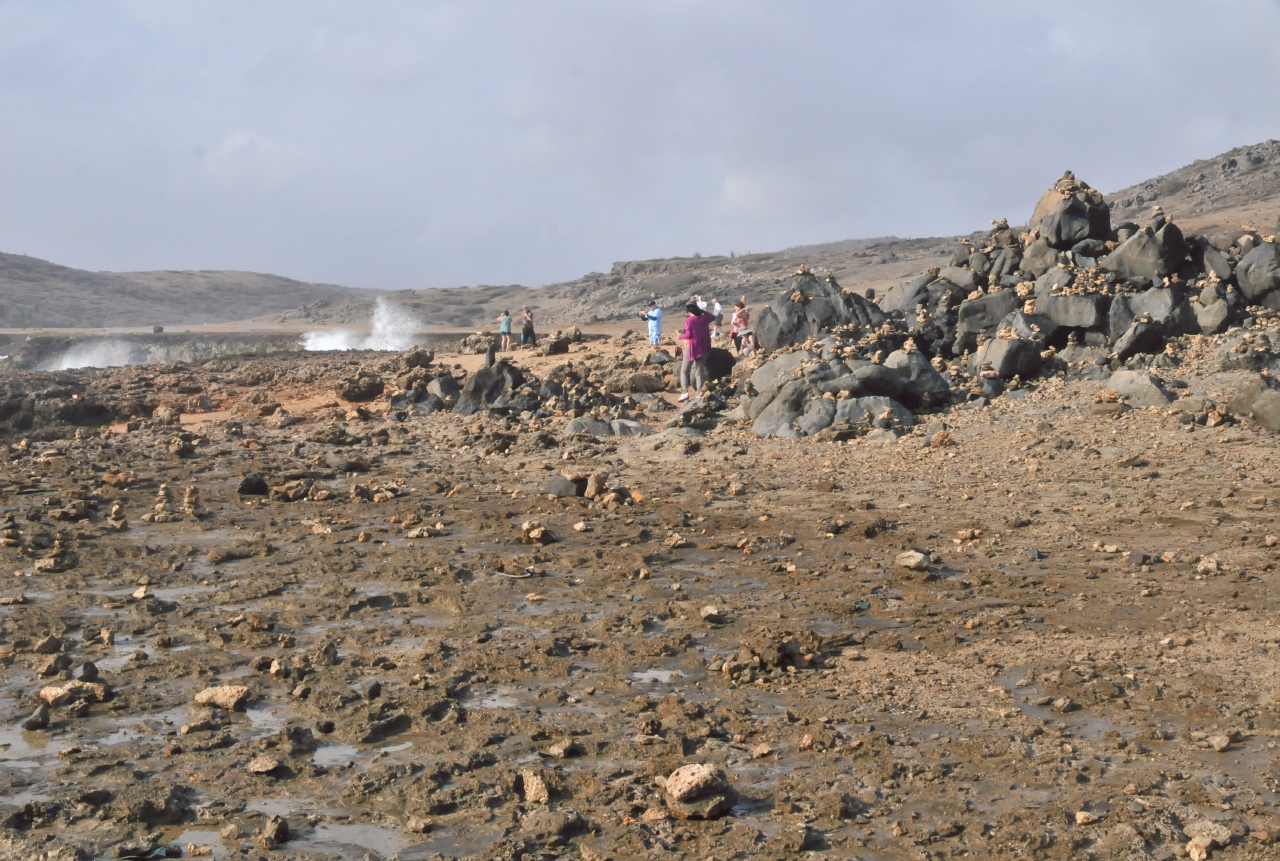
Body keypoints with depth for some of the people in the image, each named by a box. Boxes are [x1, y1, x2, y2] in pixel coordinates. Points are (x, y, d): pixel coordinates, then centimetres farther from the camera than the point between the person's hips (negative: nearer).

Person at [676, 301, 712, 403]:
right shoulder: (703, 318, 5)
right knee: (699, 372, 9)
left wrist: (680, 336, 2)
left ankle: (685, 392, -8)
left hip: (692, 348, -5)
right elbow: (712, 316, 27)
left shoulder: (689, 320, -9)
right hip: (703, 348, 5)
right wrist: (701, 310, 19)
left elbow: (688, 334, -16)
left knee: (684, 371, 6)